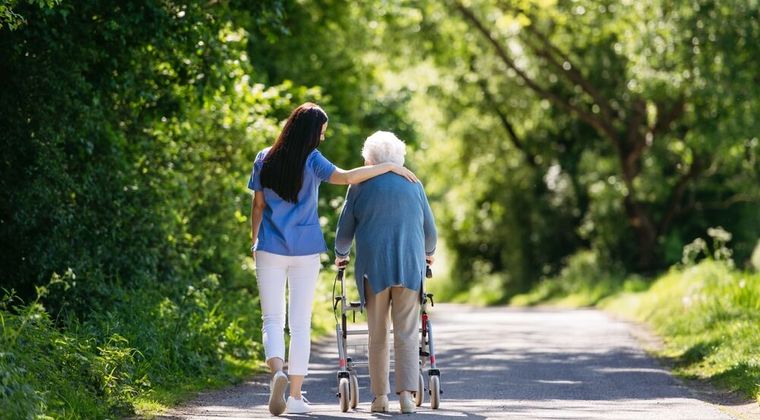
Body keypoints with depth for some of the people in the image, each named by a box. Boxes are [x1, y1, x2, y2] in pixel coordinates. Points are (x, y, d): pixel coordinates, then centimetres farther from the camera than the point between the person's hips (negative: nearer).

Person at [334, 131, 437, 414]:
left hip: (373, 267, -1)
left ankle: (380, 396, 9)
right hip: (410, 268, 1)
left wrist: (340, 255, 28)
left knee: (377, 335, 8)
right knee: (407, 334, 0)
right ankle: (407, 393, -12)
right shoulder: (413, 185, 10)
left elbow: (345, 229, 8)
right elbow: (429, 229, 16)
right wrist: (428, 253, 37)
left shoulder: (360, 185, 4)